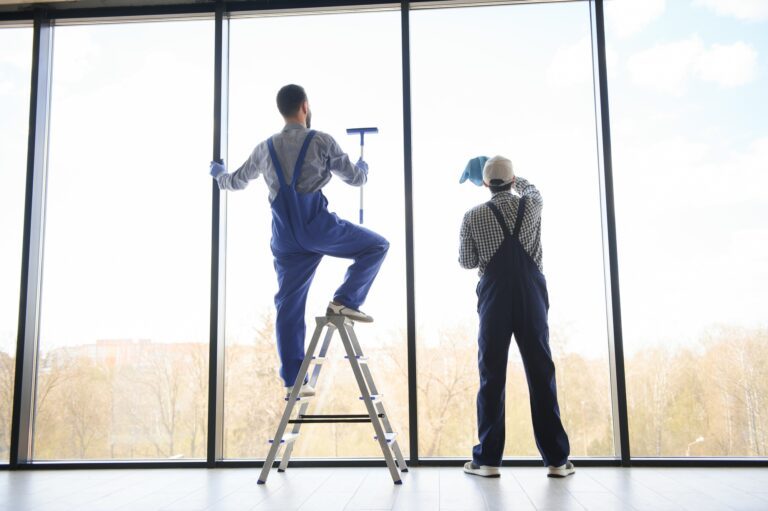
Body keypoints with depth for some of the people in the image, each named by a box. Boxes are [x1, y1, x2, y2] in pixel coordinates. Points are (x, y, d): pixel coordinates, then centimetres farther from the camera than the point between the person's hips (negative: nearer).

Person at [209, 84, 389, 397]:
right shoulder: (321, 141, 2)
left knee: (289, 306, 8)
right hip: (318, 226, -5)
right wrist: (363, 167, 31)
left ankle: (293, 380, 7)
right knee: (376, 246, 12)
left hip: (286, 238, 5)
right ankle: (345, 301, -2)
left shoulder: (265, 148, 16)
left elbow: (237, 182, 29)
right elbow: (354, 178, 7)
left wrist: (219, 174, 53)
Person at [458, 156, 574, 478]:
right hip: (531, 296, 1)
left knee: (492, 376, 4)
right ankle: (556, 459, 9)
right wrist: (510, 177, 44)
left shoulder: (473, 216, -1)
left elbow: (466, 262, 6)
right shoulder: (531, 205, 3)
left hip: (494, 298, -1)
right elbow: (531, 189, 28)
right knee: (541, 374, 4)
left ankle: (488, 459, 7)